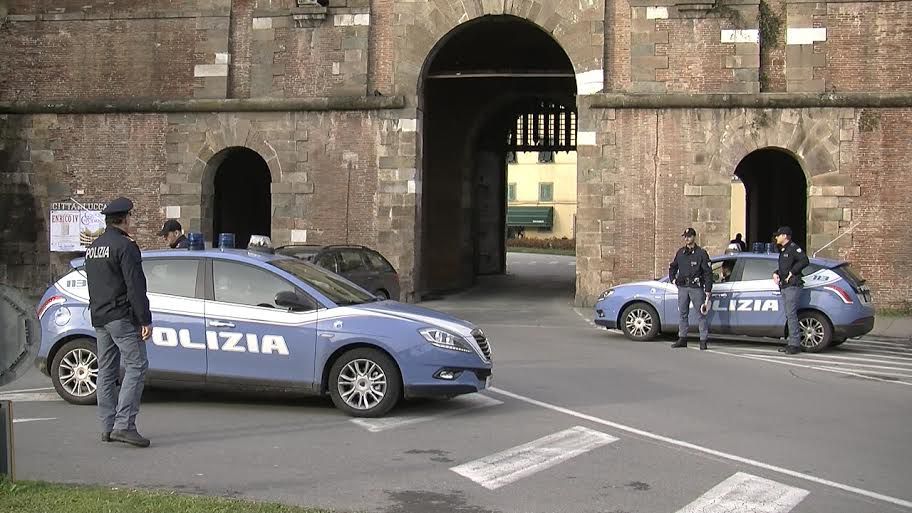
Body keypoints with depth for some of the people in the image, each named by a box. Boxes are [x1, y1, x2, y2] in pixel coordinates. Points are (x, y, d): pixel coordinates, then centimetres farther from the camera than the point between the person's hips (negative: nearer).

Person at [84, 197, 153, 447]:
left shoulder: (93, 247, 16)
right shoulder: (125, 246, -12)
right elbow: (135, 287, -16)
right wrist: (145, 320, -15)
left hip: (99, 317, 9)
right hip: (122, 316, -9)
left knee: (106, 370, 10)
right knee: (136, 366, -10)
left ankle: (108, 427, 12)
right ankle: (124, 425, -18)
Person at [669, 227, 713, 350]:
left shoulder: (701, 253, -2)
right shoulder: (680, 253, 13)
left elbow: (708, 273, -4)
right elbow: (672, 267, 29)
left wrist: (708, 291, -9)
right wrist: (673, 279, 13)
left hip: (696, 288, -5)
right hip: (682, 288, 5)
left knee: (701, 314, -4)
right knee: (682, 313, 8)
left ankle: (703, 341, -3)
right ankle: (682, 339, 15)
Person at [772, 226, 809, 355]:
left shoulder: (794, 248, -8)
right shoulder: (783, 250, 22)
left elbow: (805, 261, -21)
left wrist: (792, 273, -18)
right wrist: (775, 273, 11)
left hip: (792, 286, -10)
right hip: (784, 287, 10)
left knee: (791, 314, -13)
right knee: (789, 315, 9)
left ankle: (795, 344, -14)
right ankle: (792, 343, 12)